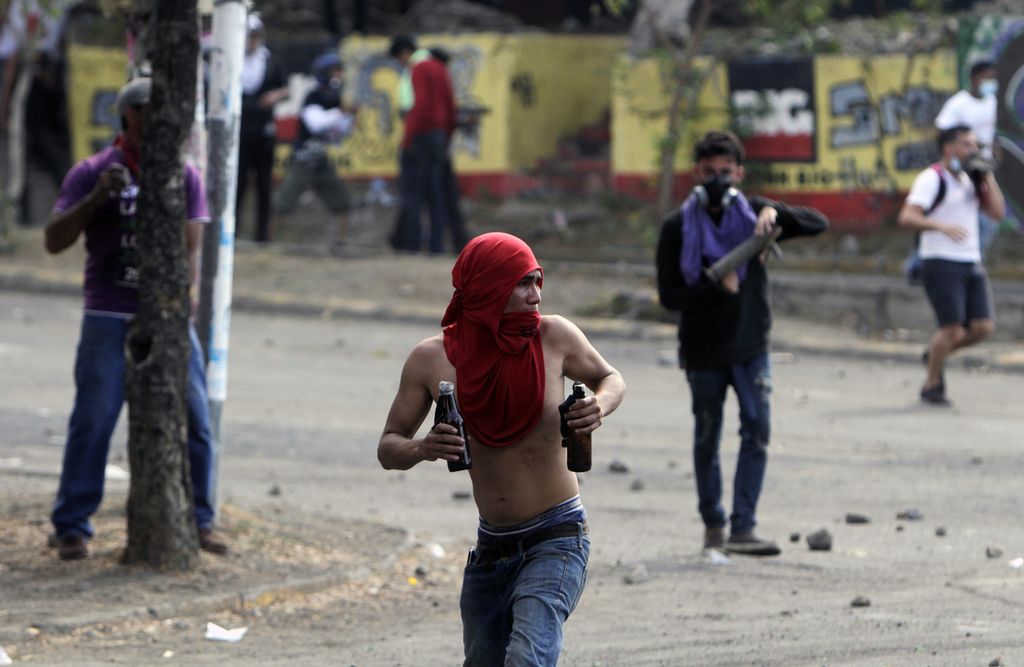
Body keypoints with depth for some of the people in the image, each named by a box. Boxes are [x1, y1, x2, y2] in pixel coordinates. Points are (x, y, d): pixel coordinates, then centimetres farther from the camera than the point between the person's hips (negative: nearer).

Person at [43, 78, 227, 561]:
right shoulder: (91, 173, 2)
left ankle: (197, 521, 12)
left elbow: (191, 249, 2)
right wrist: (96, 197, -16)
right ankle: (72, 527, -1)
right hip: (108, 320, -2)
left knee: (194, 419, -1)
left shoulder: (184, 176, 8)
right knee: (93, 420, -8)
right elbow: (54, 240, -3)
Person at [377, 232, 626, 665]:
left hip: (557, 538, -4)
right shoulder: (432, 359, -5)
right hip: (490, 548, 4)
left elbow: (609, 378, 12)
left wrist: (602, 404, -12)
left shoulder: (554, 336, -8)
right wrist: (421, 449, -23)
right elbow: (388, 449, 1)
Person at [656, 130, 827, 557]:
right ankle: (712, 524, 24)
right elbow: (669, 295, -7)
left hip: (750, 348, 1)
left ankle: (743, 528, -11)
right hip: (702, 350, -1)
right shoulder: (677, 228, -5)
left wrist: (774, 213, -22)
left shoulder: (751, 215, 0)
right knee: (707, 440, 9)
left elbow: (818, 225, -5)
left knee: (757, 432, -11)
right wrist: (715, 287, -23)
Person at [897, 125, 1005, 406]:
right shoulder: (932, 179, -8)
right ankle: (932, 386, 7)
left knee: (983, 327, -5)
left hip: (971, 264, 7)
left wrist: (987, 175, 2)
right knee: (952, 328, -13)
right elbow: (907, 217, -19)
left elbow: (997, 211, 7)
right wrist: (942, 226, -33)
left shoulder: (971, 180, 15)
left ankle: (936, 352, 21)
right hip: (940, 264, -7)